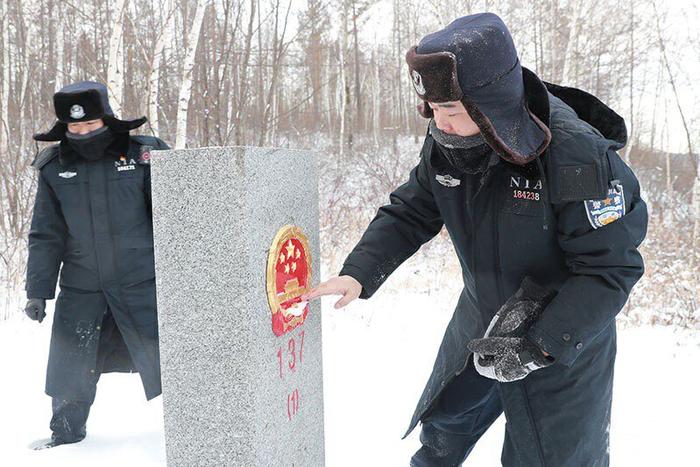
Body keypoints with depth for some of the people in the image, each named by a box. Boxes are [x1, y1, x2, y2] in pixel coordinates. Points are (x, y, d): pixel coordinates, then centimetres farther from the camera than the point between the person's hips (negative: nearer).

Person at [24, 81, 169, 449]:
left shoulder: (142, 155, -6)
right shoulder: (54, 169, 1)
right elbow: (45, 236, 7)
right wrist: (37, 291, 5)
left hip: (140, 282, -3)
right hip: (80, 287, 3)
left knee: (160, 354, 2)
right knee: (70, 362, 12)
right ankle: (67, 429, 36)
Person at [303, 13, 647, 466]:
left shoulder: (580, 157, -31)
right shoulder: (445, 144, -12)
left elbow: (609, 270, -27)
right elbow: (409, 213, -1)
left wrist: (541, 345, -31)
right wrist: (359, 273, -16)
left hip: (567, 337, -6)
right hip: (480, 326, 6)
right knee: (442, 428, 25)